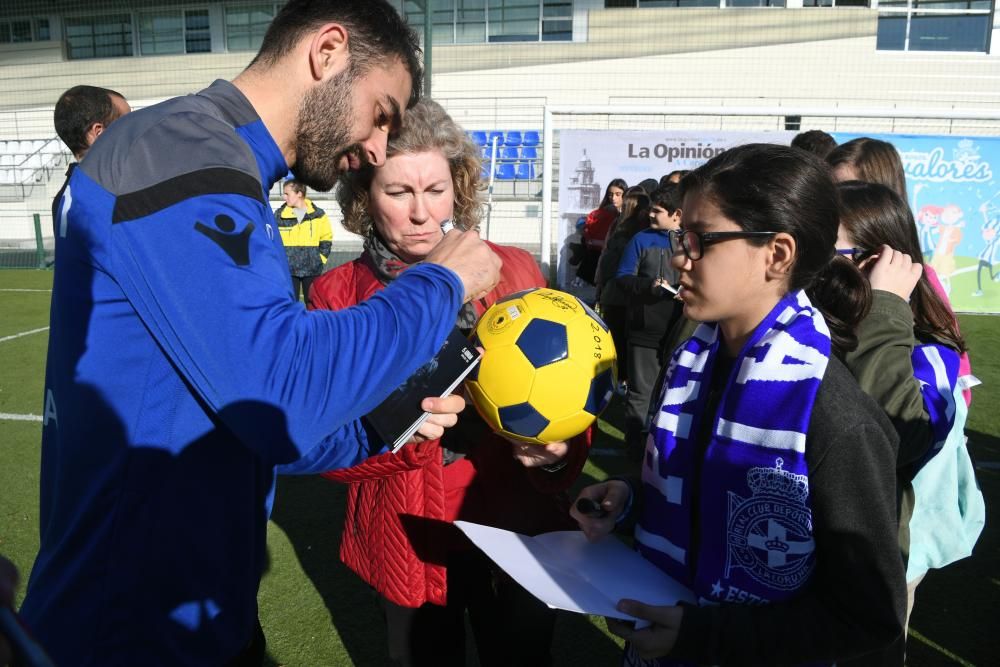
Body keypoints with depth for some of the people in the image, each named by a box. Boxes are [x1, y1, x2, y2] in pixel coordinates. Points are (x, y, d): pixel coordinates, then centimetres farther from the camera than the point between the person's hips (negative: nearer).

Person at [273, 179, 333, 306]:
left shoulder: (318, 214, 0)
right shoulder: (279, 215, 1)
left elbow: (326, 240, 6)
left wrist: (319, 259, -1)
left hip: (312, 269, 0)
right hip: (288, 269, 1)